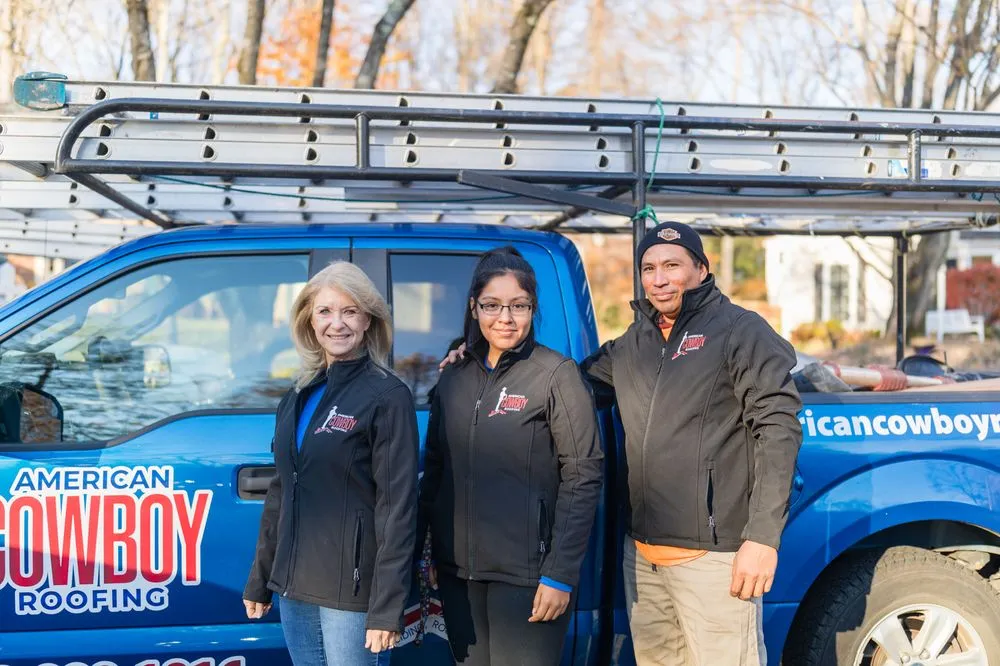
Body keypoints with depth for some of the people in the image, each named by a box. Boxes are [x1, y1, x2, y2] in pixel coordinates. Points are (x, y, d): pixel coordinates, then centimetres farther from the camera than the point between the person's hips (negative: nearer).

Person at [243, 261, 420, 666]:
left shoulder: (387, 397, -9)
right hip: (295, 588, 6)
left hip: (351, 592, -6)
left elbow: (398, 507, -13)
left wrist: (386, 609, -18)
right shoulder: (299, 396, 11)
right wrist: (259, 582, 16)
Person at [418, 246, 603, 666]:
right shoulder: (453, 380, 10)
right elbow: (434, 470, 15)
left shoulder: (556, 374, -6)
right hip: (457, 574, 5)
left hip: (526, 576, -5)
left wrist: (561, 574, -14)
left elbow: (583, 479, -10)